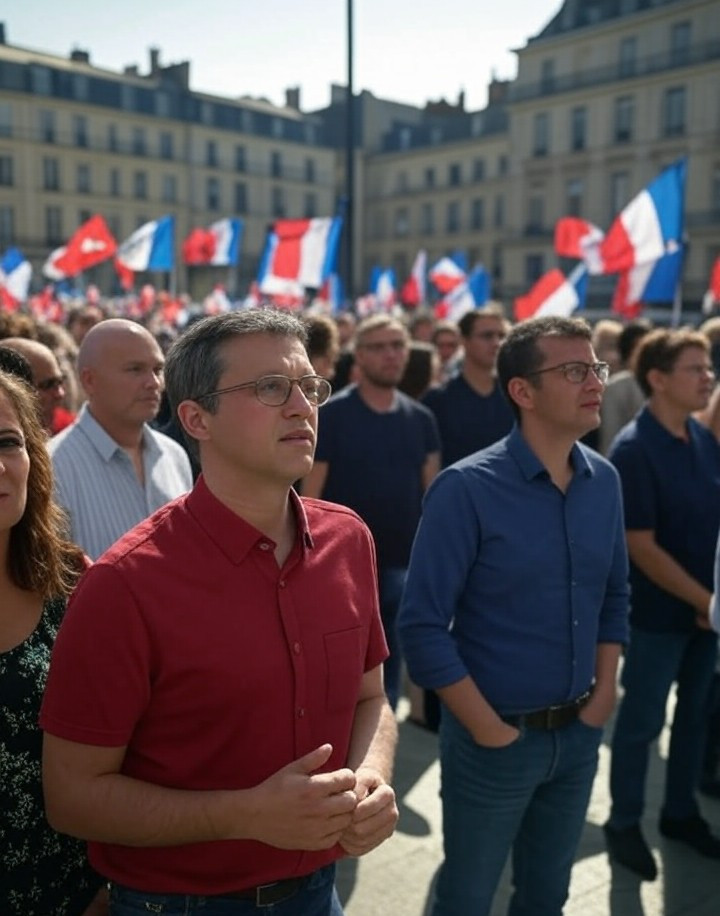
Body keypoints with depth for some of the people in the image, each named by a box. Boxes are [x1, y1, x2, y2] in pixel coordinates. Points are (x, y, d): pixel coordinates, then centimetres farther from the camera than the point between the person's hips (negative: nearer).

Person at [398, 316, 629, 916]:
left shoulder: (605, 481, -1)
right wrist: (488, 729, -14)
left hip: (580, 734, 5)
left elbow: (615, 596, 11)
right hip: (494, 740, -5)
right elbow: (423, 627, -18)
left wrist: (604, 693, 3)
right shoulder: (467, 489, -19)